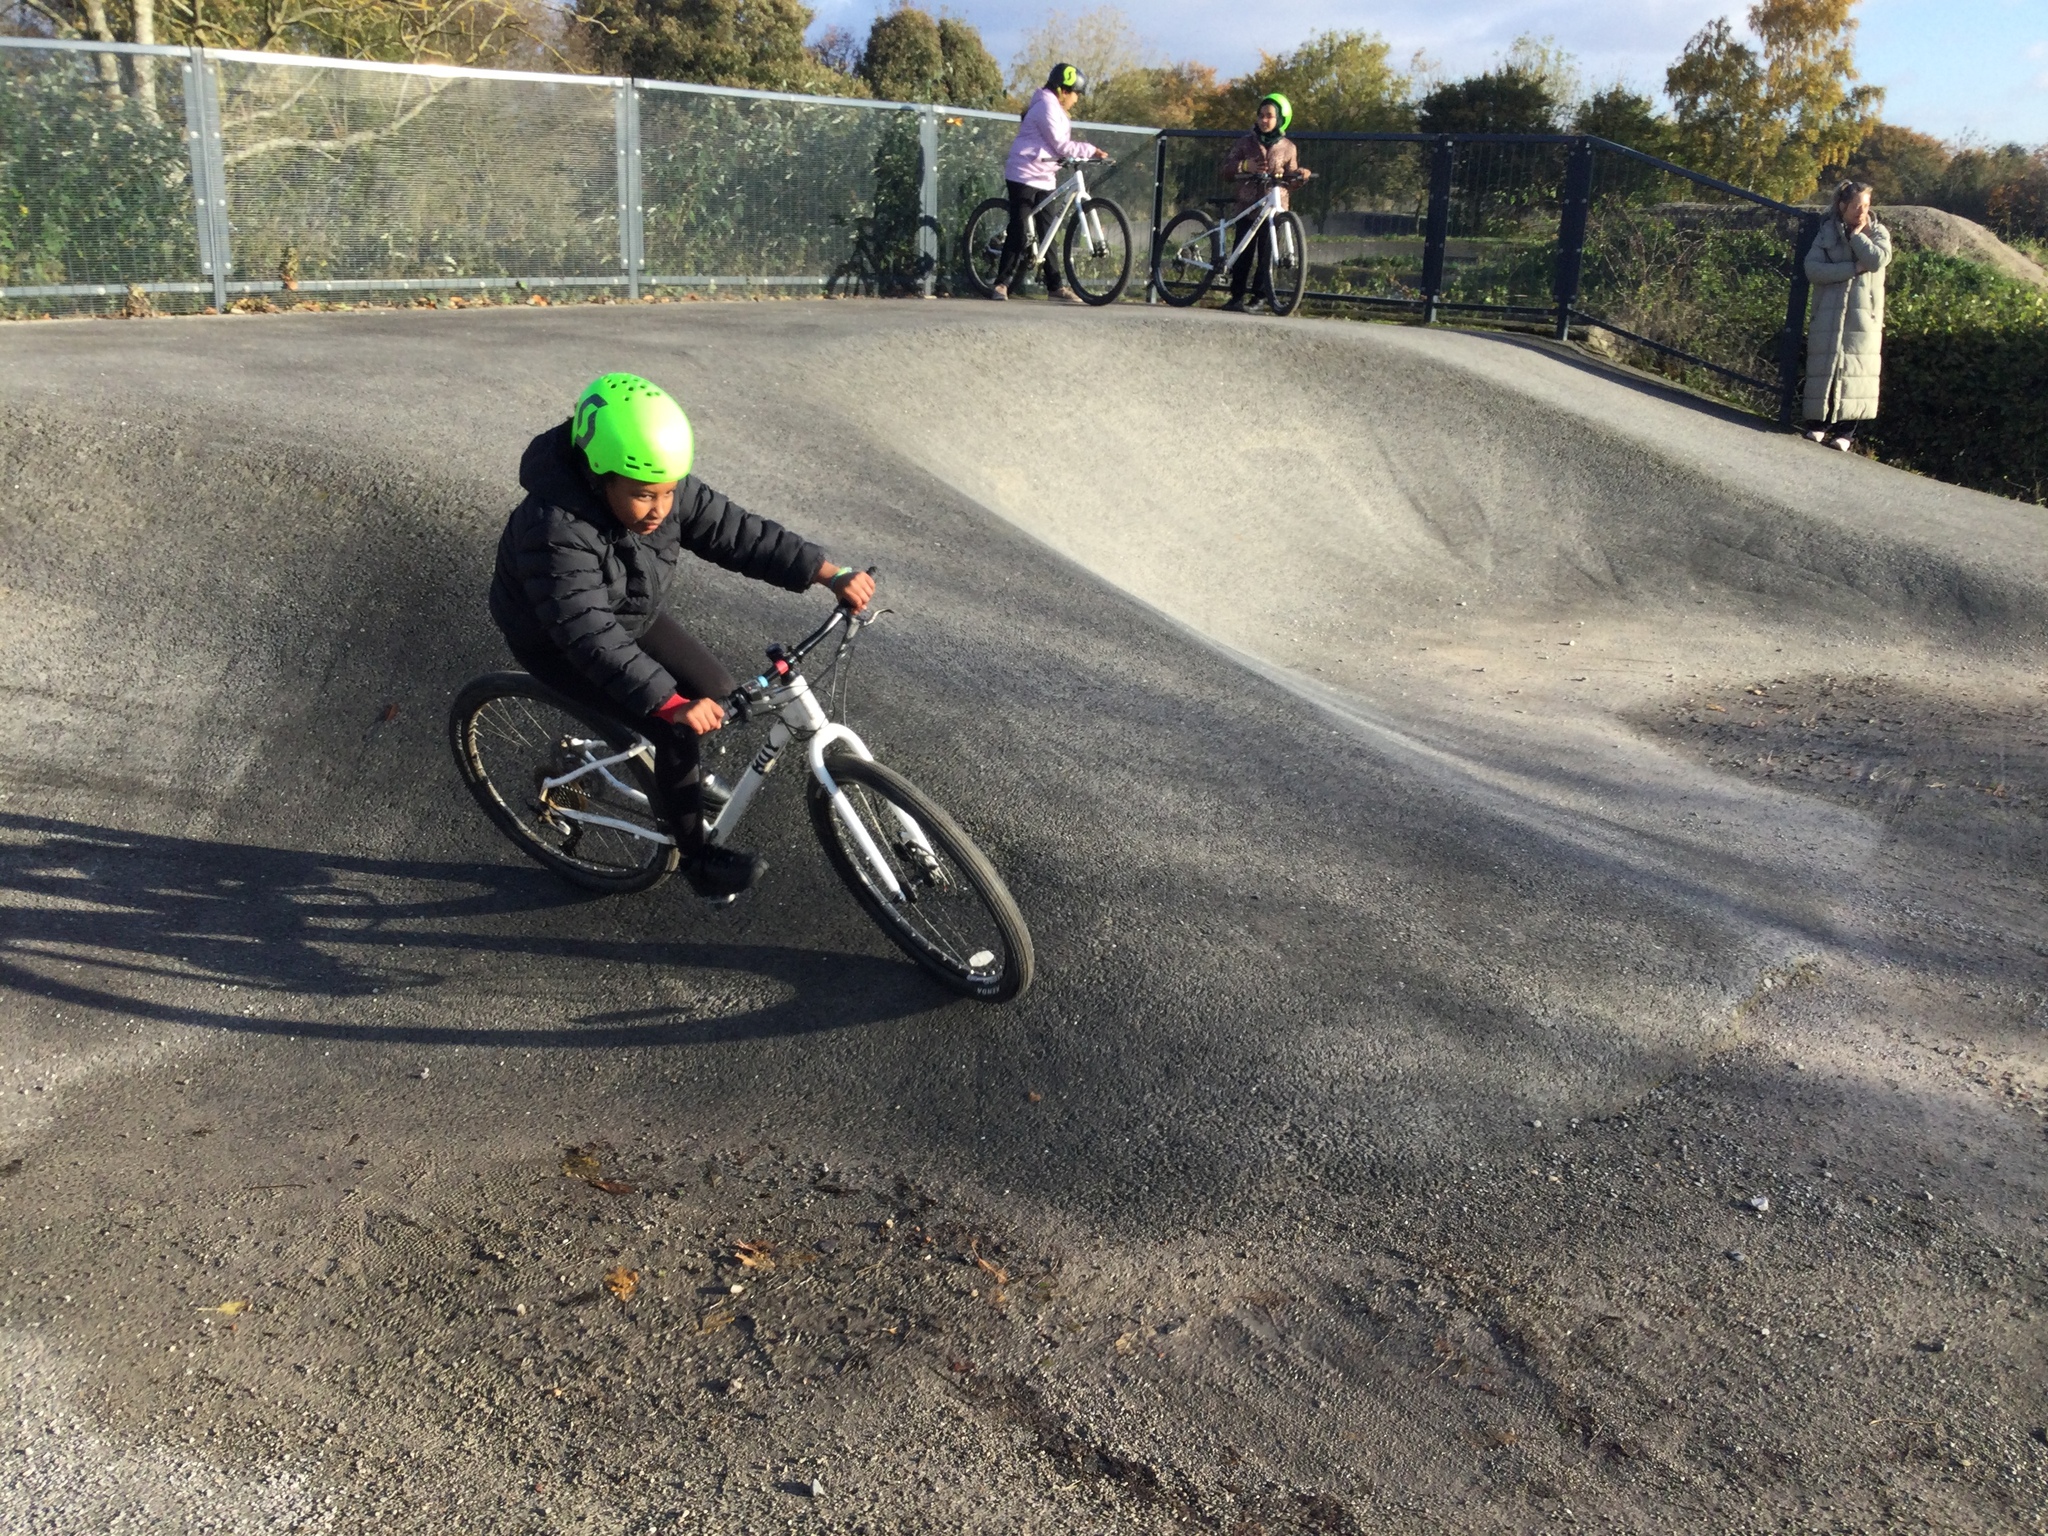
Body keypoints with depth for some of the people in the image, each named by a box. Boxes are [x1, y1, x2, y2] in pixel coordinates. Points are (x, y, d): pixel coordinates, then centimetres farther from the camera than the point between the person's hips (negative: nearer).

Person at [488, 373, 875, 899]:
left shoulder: (666, 492, -19)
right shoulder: (555, 532, -39)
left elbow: (738, 532, -19)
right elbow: (593, 637, -42)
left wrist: (829, 573, -28)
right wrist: (672, 704, -48)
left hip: (631, 617, 7)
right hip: (555, 641, -7)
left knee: (716, 692, 3)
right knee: (676, 731, -17)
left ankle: (671, 780, 30)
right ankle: (698, 859, 0)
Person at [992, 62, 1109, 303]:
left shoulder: (1054, 107, 19)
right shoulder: (1047, 106, -12)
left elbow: (1060, 146, 15)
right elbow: (1061, 146, -16)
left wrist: (1087, 152, 4)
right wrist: (1091, 150, -10)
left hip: (1043, 178, 10)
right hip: (1025, 176, -10)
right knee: (1019, 232, -10)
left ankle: (1055, 287, 8)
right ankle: (1001, 284, -6)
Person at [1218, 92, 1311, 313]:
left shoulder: (1287, 147, 8)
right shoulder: (1246, 143, 7)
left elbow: (1290, 178, 11)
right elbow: (1226, 169, 2)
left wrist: (1300, 175, -11)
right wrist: (1244, 166, -16)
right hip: (1247, 206, 0)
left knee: (1267, 254, -5)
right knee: (1243, 254, -2)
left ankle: (1260, 296, 3)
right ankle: (1237, 297, 5)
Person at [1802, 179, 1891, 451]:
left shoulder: (1877, 232, 11)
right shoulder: (1826, 233, 9)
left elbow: (1879, 259, -10)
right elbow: (1812, 269, -7)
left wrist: (1856, 234, -2)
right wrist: (1853, 268, -13)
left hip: (1864, 315, 0)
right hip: (1828, 313, 0)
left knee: (1854, 370, -5)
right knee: (1824, 369, -3)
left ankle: (1846, 431, -4)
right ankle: (1817, 423, 4)